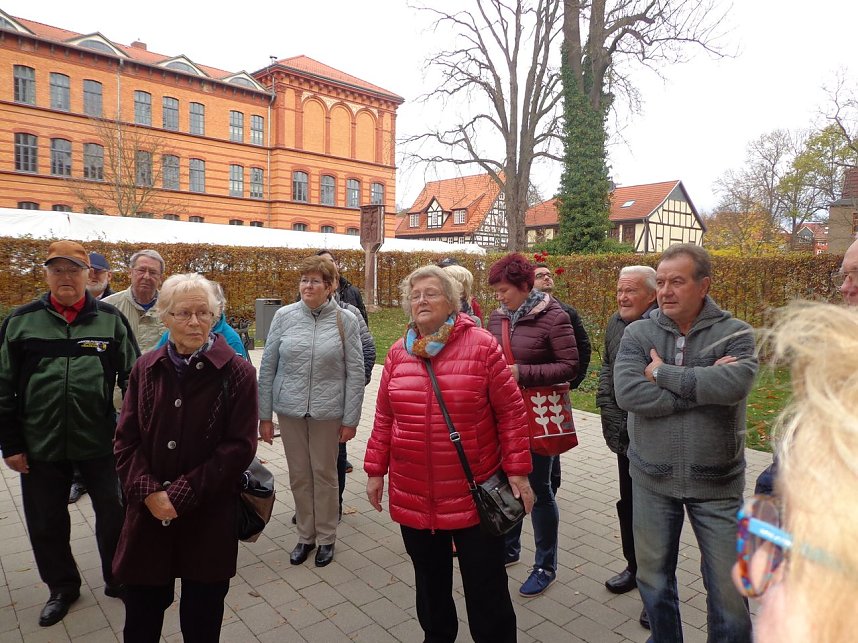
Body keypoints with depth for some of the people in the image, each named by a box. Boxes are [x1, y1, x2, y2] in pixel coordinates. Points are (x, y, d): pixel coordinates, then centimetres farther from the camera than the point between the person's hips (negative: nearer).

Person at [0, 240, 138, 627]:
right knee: (47, 523, 15)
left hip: (100, 443, -1)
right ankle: (62, 587, 38)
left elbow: (133, 379, 0)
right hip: (40, 447, 1)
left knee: (114, 515, 10)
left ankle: (119, 580, 33)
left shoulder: (111, 319, -2)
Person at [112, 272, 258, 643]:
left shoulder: (237, 372, -9)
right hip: (149, 514, 3)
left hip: (209, 519, -2)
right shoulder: (145, 369, 2)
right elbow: (126, 440, 3)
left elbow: (239, 447, -12)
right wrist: (148, 492, -12)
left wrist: (180, 494, -14)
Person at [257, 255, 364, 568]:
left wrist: (350, 419, -6)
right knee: (299, 475, 14)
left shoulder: (345, 320, -6)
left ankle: (326, 538, 30)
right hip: (290, 410, 2)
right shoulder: (284, 316, -3)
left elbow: (355, 373, -4)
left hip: (328, 412, -2)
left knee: (325, 474, 12)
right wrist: (264, 416, 1)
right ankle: (305, 535, 33)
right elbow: (267, 368, 1)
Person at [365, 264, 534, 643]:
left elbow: (510, 412, -7)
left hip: (475, 493, -4)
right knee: (429, 579, 21)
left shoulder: (481, 345, -9)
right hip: (413, 494, 4)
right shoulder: (398, 353, 3)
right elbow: (385, 417, 9)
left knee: (486, 584, 10)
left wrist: (517, 472, -9)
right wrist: (376, 470, 9)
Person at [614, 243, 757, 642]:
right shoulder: (637, 333, -4)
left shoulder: (735, 333, -6)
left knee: (728, 587, 12)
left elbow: (734, 385, -26)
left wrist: (662, 373, -19)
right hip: (652, 478, 2)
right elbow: (627, 393, -20)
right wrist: (704, 387, -20)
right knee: (653, 578, 19)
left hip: (716, 482, -1)